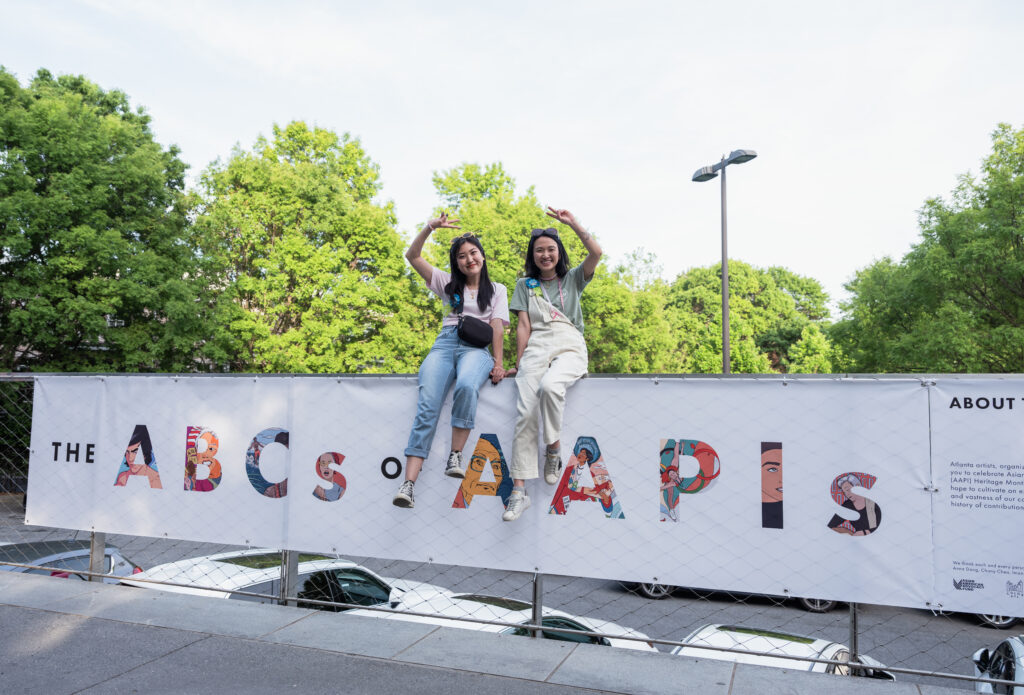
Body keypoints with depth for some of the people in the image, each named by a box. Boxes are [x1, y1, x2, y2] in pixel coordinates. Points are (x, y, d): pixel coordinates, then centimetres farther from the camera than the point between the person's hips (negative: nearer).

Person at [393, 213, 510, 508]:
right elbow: (412, 256, 22)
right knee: (427, 406, -24)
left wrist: (497, 362, -5)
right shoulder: (449, 284, 27)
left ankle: (455, 456, -28)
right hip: (446, 343, 2)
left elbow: (497, 326, 8)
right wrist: (430, 227, 10)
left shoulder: (497, 290, 22)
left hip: (477, 348, -1)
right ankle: (408, 483, -33)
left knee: (466, 386, -40)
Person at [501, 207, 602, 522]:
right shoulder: (525, 285, 20)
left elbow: (596, 253, 0)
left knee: (549, 386, -36)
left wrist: (573, 223, -3)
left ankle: (554, 449, -12)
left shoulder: (572, 279, 18)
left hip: (569, 348, -1)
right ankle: (519, 491, -17)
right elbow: (523, 325, 10)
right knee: (525, 415, -18)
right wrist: (519, 362, 2)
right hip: (536, 348, 1)